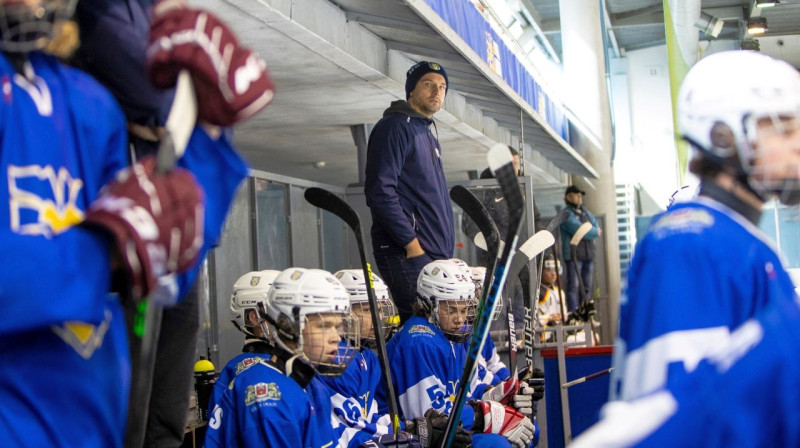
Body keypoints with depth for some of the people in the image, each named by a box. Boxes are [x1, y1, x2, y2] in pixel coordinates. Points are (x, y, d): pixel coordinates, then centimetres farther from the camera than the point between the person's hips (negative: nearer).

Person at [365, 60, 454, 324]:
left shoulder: (428, 136, 24)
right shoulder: (395, 127, -5)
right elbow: (380, 192, -16)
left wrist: (445, 249, 18)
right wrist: (412, 244, -18)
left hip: (436, 253, 10)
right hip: (409, 254, -10)